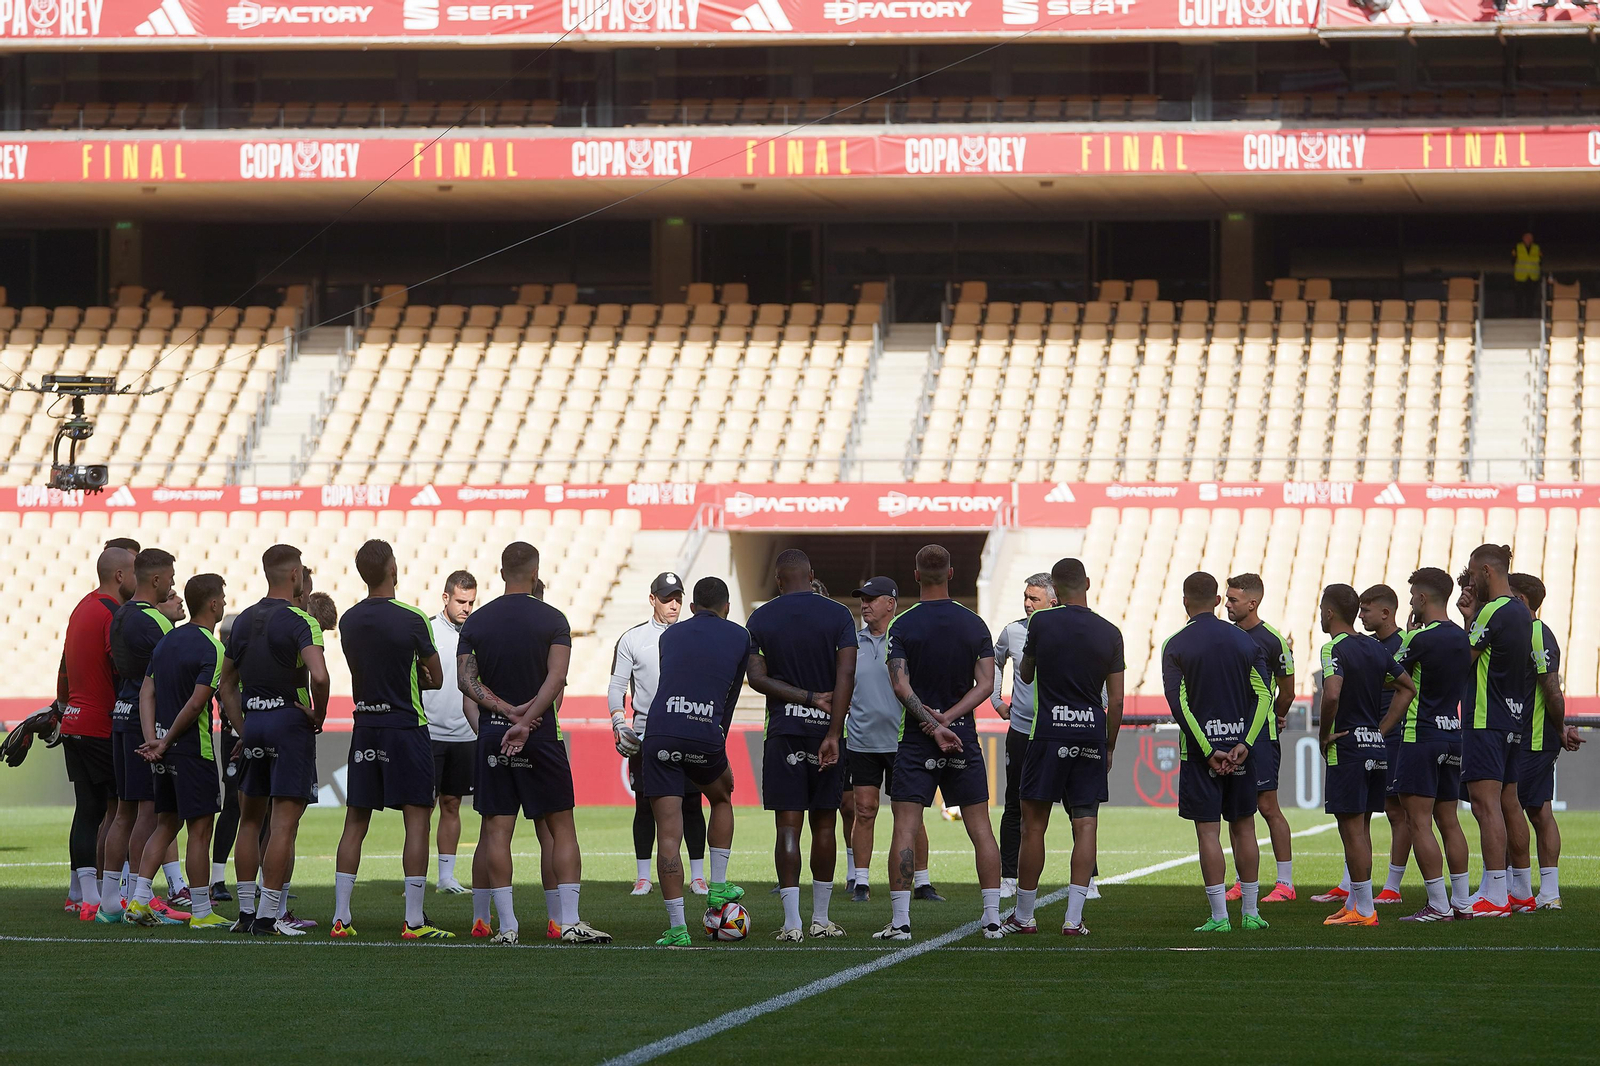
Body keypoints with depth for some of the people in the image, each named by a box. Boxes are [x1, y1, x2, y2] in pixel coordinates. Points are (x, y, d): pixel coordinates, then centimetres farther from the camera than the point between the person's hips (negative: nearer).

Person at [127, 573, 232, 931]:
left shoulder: (166, 642, 11)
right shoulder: (211, 649, -14)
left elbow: (146, 693, 7)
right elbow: (196, 703, -20)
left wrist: (153, 739, -2)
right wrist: (168, 741, -11)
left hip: (164, 751, 8)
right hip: (193, 748, -8)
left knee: (166, 824, 16)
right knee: (199, 830, -1)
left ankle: (139, 901, 8)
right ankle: (202, 912, 2)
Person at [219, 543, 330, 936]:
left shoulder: (243, 620, 11)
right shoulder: (299, 621, -11)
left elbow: (226, 684, 16)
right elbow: (319, 675, -26)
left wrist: (243, 730, 17)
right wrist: (318, 716, -10)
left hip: (252, 723, 6)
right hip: (290, 721, -6)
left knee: (251, 819, 16)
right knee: (284, 823, -4)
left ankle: (246, 910, 18)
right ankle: (268, 915, -8)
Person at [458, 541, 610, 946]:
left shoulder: (476, 621, 5)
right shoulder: (552, 619, -2)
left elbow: (466, 679, -5)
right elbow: (556, 678, -15)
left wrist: (508, 711, -10)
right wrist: (525, 721, -19)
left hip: (491, 735, 2)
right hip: (542, 736, -2)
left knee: (496, 831, 3)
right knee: (560, 828, 3)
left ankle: (506, 924, -1)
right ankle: (570, 921, -5)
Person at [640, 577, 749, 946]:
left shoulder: (670, 635, 21)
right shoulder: (739, 638, 16)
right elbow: (732, 695, 18)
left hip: (661, 732, 0)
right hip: (706, 734, 0)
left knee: (668, 835, 0)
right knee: (722, 798, 32)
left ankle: (677, 926, -3)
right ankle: (718, 886, 30)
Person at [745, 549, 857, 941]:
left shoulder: (760, 619, 2)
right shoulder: (838, 615, 0)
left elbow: (756, 677, -6)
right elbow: (846, 676, -9)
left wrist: (810, 698, -6)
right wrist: (833, 734, -12)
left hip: (783, 731, 0)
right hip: (825, 730, 0)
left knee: (788, 825, -2)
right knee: (824, 824, 10)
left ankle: (791, 923, -9)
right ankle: (820, 918, 15)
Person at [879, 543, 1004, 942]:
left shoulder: (902, 626, -4)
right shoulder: (974, 624, 3)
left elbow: (901, 686, -13)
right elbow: (986, 683, -4)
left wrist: (933, 725, -14)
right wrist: (947, 719, -9)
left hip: (916, 740, -2)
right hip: (964, 737, 2)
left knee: (905, 829, -2)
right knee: (980, 827, 6)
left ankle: (899, 920, -8)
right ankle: (993, 919, 5)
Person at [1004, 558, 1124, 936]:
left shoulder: (1042, 622, -4)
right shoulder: (1110, 634, 2)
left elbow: (1025, 675, 12)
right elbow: (1116, 700, 4)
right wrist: (1109, 748, 14)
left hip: (1048, 732, -2)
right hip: (1092, 734, 2)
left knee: (1034, 824, 5)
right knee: (1085, 825, 3)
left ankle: (1024, 915, 11)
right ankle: (1074, 917, -4)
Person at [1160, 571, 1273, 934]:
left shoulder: (1176, 645, -5)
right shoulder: (1244, 641, 6)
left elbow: (1178, 703, -11)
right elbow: (1263, 695, -2)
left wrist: (1208, 751, -10)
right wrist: (1243, 744, -6)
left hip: (1200, 750, -3)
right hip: (1241, 745, 3)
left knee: (1208, 831, -2)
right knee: (1243, 827, 11)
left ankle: (1219, 916, -5)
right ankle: (1251, 913, 13)